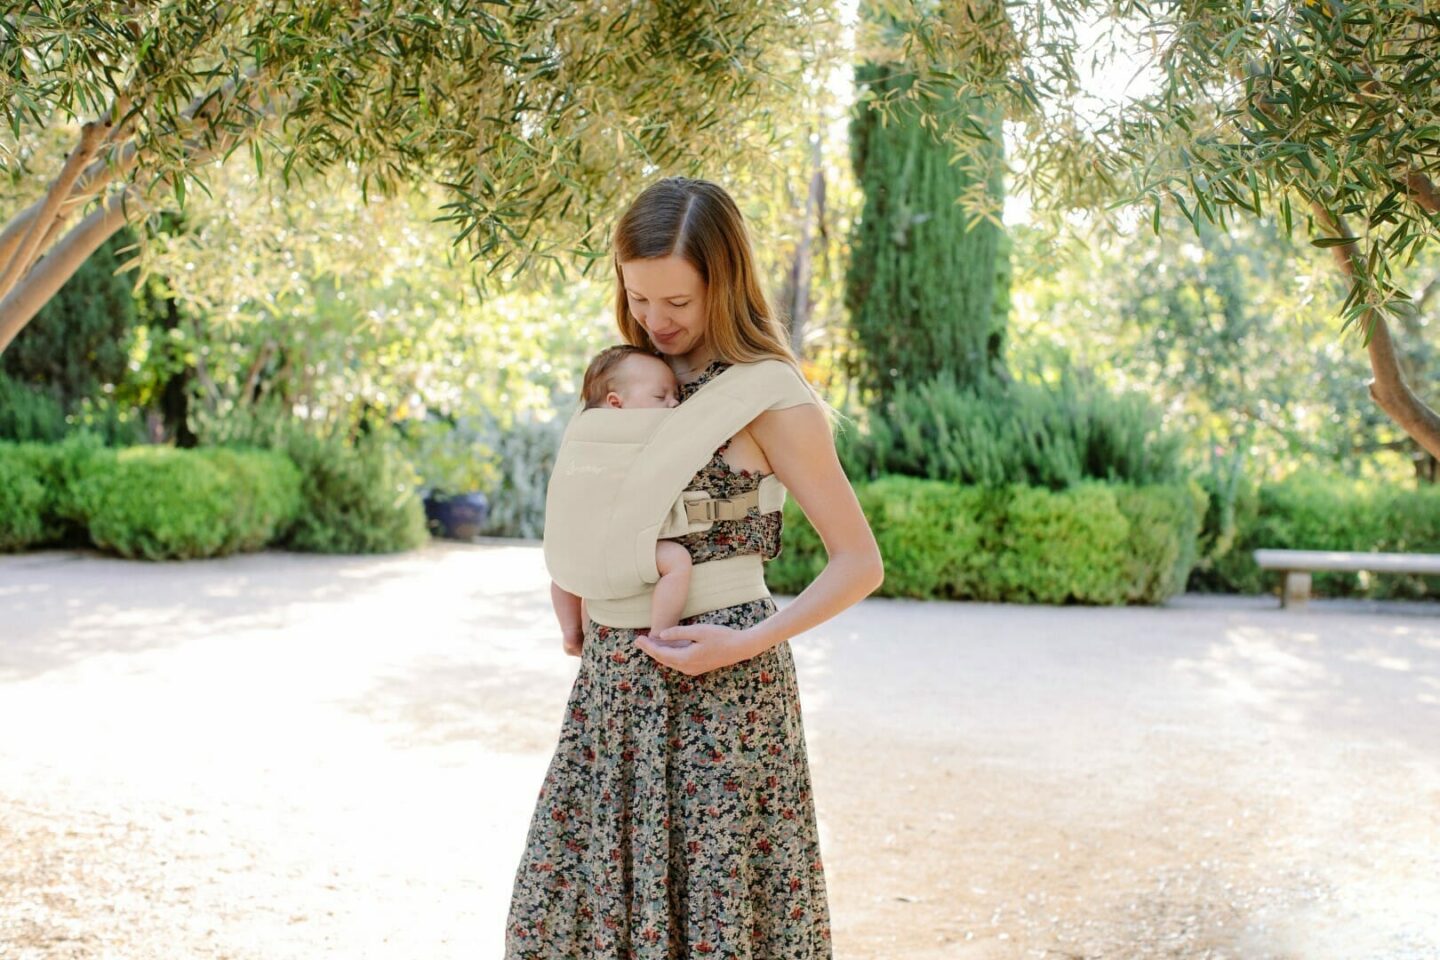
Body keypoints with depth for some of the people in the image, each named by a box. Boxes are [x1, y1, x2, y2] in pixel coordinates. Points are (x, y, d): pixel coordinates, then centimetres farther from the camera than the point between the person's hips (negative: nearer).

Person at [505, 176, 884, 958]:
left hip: (718, 688, -7)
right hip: (617, 682, 7)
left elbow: (860, 564, -10)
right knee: (564, 896, 9)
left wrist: (747, 643, -18)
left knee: (713, 895, 2)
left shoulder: (768, 399, -11)